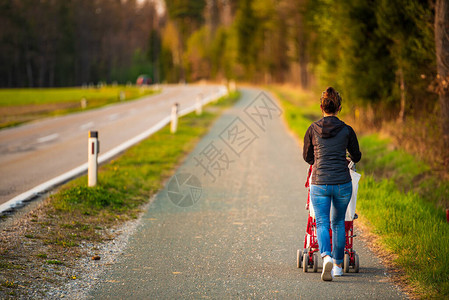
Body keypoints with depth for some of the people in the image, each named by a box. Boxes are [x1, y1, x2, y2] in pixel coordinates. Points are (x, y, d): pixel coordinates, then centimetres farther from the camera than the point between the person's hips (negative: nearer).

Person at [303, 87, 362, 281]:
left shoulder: (312, 130, -1)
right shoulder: (346, 130, -2)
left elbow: (307, 157, 13)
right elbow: (356, 157, 12)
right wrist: (352, 158, 37)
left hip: (319, 183, -1)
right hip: (342, 183, 1)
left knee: (322, 223, 2)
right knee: (338, 222, 19)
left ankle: (326, 257, -25)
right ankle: (338, 265, 25)